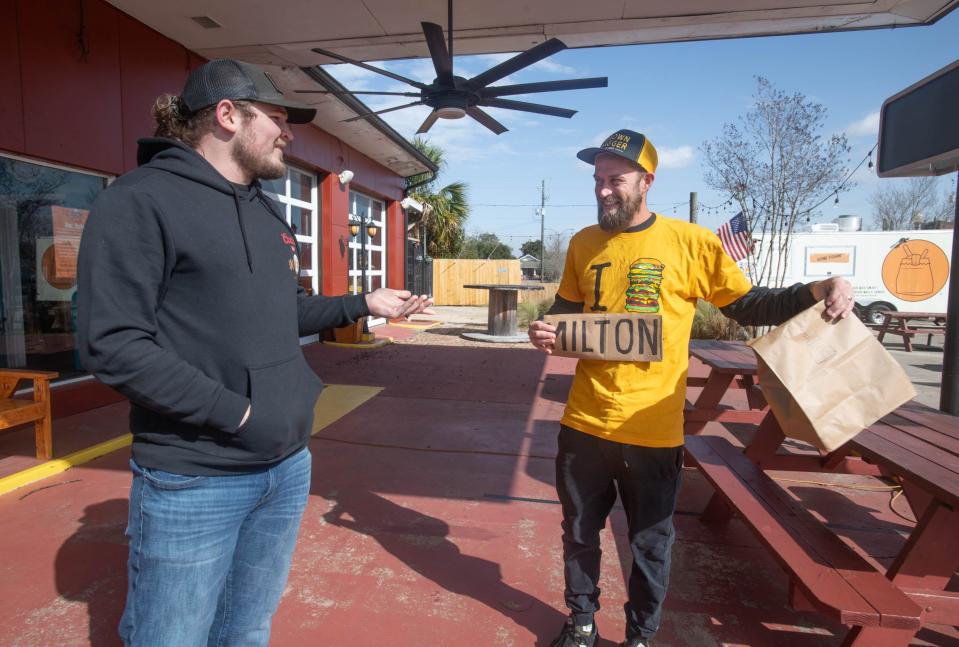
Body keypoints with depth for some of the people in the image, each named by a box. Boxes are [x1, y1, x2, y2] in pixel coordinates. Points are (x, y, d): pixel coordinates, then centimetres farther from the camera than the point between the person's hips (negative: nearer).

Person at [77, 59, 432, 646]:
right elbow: (114, 346, -19)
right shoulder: (141, 201, -13)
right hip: (195, 479, -7)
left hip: (288, 466, 7)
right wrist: (237, 414, -20)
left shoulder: (268, 213, 13)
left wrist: (364, 304, 12)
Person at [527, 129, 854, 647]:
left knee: (650, 545, 15)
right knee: (579, 533, 18)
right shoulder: (583, 244, 4)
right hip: (584, 425, 3)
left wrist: (814, 292, -12)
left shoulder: (689, 242, -5)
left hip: (653, 431, -3)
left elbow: (746, 305, 3)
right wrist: (546, 332, -7)